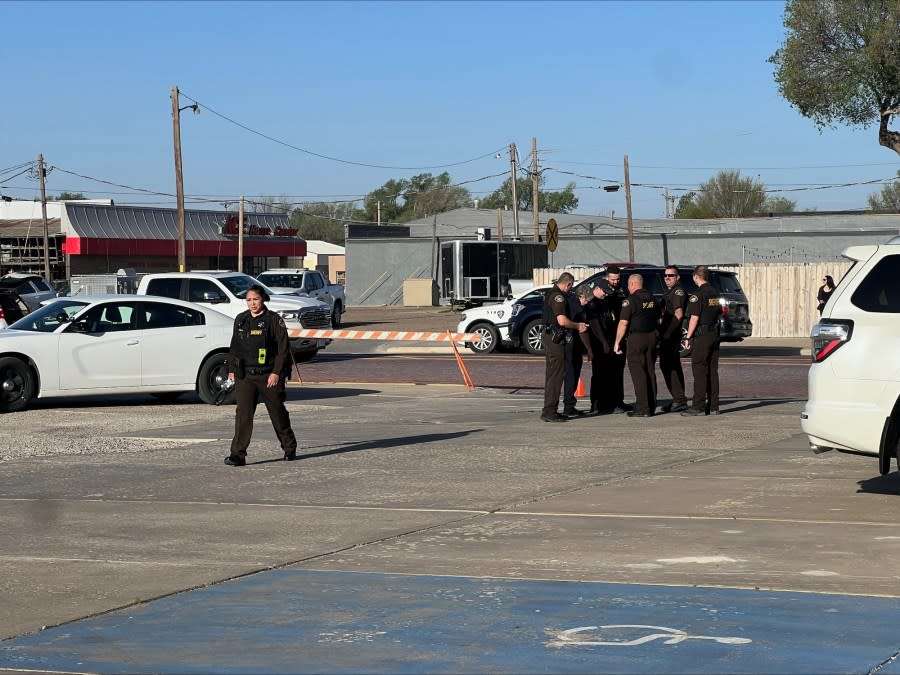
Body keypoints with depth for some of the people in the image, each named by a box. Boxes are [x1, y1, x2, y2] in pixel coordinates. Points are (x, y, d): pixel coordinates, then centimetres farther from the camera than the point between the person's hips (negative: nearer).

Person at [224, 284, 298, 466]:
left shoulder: (274, 320, -5)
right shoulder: (240, 320, 9)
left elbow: (283, 349, -7)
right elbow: (234, 347, 17)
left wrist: (276, 372, -14)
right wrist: (231, 370, 11)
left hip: (268, 375, -3)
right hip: (245, 375, 3)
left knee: (277, 413, 9)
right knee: (243, 413, -8)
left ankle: (289, 448, 28)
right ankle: (238, 454, -11)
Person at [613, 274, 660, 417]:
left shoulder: (630, 300, -10)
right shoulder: (652, 299, 12)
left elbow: (623, 323, -13)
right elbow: (658, 319, 19)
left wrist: (617, 342, -8)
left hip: (637, 337, -7)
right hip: (652, 336, 7)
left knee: (638, 372, -4)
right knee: (650, 371, 11)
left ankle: (642, 408, -8)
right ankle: (651, 406, 13)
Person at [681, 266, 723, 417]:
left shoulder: (698, 295, -13)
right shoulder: (715, 293, 12)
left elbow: (694, 318, -16)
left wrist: (688, 337, -10)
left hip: (701, 336, -8)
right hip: (715, 335, 8)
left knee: (699, 371, -6)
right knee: (712, 371, 9)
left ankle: (698, 406, -7)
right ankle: (713, 406, 11)